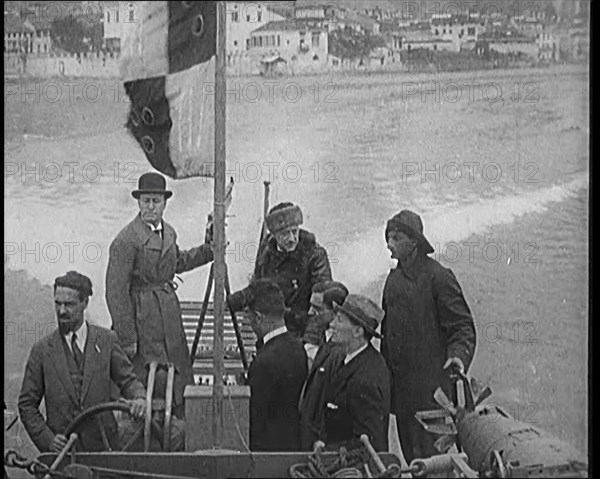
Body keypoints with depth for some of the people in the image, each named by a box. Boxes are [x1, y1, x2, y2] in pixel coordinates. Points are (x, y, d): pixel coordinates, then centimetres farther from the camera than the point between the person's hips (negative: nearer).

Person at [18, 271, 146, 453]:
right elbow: (27, 404, 8)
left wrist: (139, 398, -12)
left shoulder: (106, 340, 7)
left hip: (103, 444, 1)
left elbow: (127, 380, 11)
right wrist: (47, 439, -6)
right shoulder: (42, 349, 5)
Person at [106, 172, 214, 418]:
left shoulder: (168, 232, 8)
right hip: (142, 321, -8)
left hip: (170, 319, 8)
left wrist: (210, 250, 21)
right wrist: (127, 340, -18)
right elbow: (116, 292, -18)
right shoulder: (126, 241, -17)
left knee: (180, 383, 12)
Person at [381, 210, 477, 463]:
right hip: (399, 384, 8)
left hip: (430, 384, -8)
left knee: (428, 454, -6)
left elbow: (462, 326, -11)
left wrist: (458, 355, -28)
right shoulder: (394, 277, 13)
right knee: (409, 449, 13)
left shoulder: (438, 276, -10)